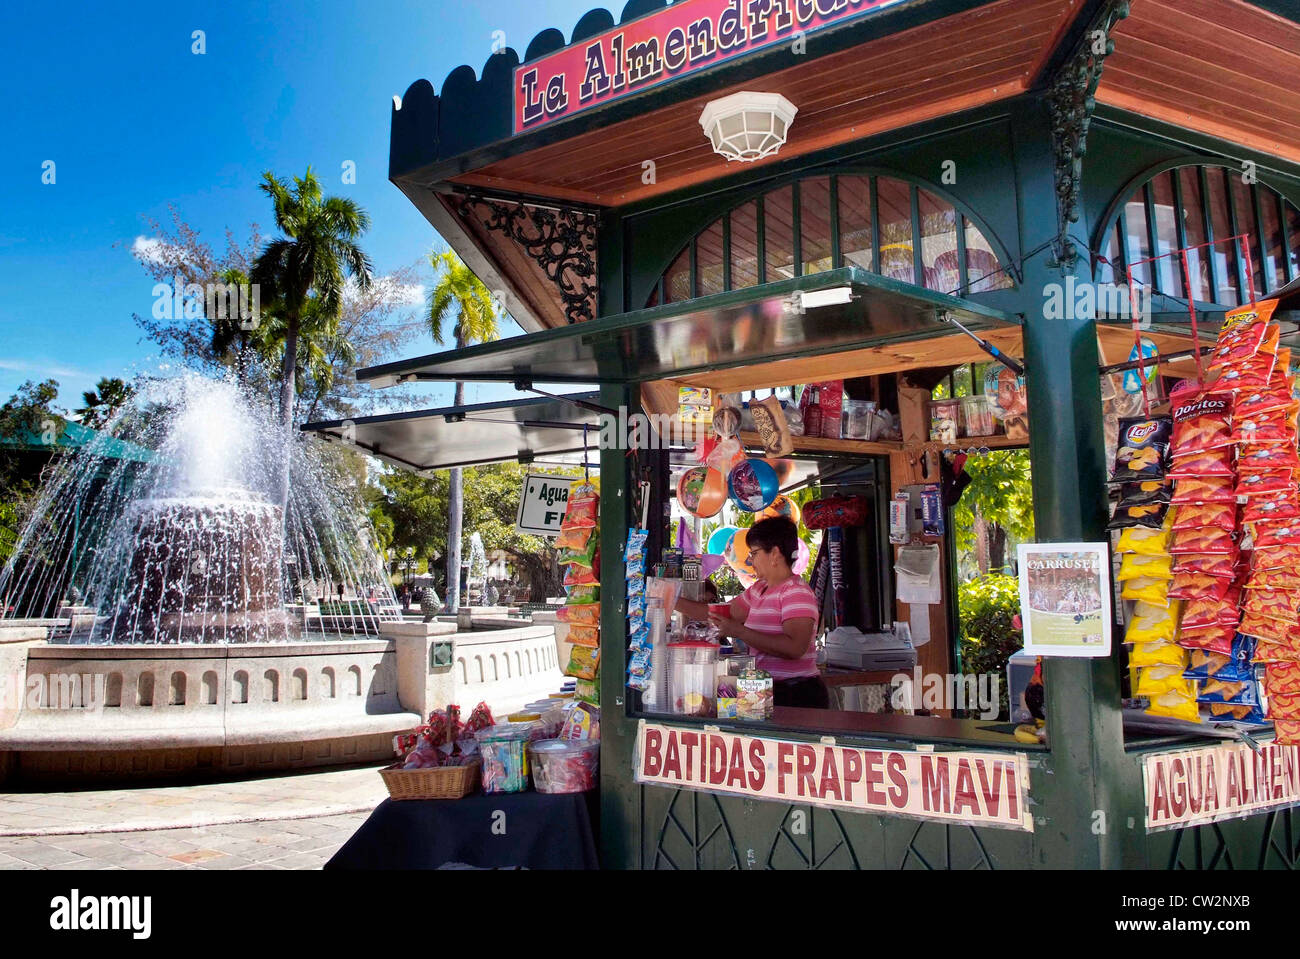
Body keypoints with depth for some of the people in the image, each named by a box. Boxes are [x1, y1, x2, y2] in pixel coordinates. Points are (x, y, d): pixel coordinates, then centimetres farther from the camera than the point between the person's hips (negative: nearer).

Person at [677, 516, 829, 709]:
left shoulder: (797, 592, -12)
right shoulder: (759, 590, 16)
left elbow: (794, 648, -24)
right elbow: (719, 613, 23)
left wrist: (739, 631, -22)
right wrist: (673, 602, 17)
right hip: (768, 692, 8)